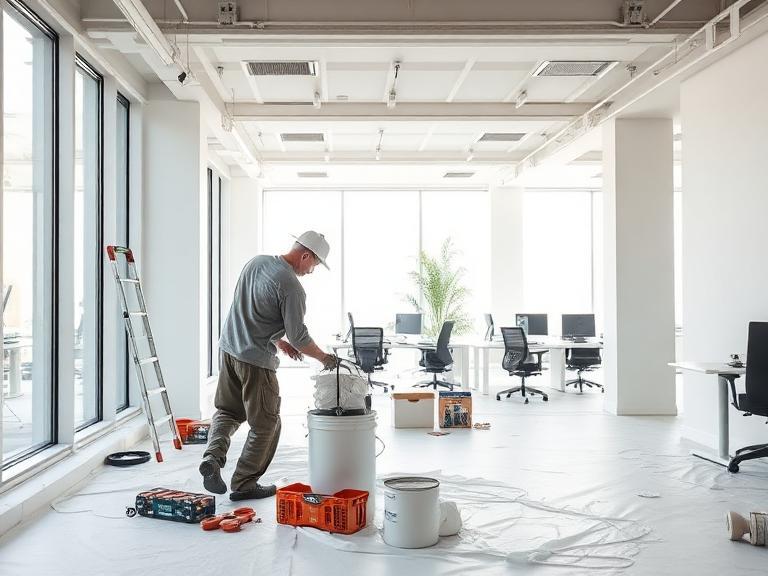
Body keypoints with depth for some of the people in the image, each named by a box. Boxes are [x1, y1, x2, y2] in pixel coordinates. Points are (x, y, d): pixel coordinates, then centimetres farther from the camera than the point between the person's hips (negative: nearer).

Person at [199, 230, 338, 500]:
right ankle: (244, 484, 16)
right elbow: (299, 337, -14)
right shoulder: (291, 287, -17)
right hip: (256, 360, -8)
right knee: (265, 425, 8)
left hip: (229, 349, 8)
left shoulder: (256, 262, 8)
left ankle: (213, 457, 1)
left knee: (227, 411, 22)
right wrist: (324, 358, 3)